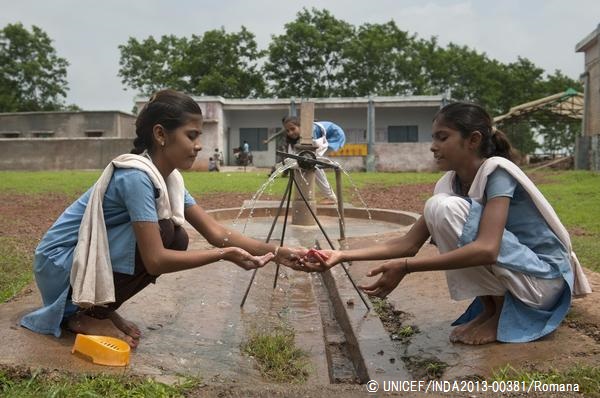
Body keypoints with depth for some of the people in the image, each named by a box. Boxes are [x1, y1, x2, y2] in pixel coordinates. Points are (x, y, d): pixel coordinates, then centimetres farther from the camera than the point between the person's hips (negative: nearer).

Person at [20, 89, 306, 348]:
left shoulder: (169, 177, -1)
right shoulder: (136, 176, -28)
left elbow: (216, 233, -6)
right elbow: (155, 260, -31)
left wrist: (275, 252, -15)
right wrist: (225, 255, -28)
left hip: (93, 255, 8)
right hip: (61, 263, -8)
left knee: (176, 240, -5)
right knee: (163, 234, -21)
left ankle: (101, 306, 9)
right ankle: (91, 314, -4)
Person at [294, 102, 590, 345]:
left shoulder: (497, 171, -21)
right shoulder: (450, 184, 1)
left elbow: (486, 249, -34)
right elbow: (409, 243, -6)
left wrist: (405, 267, -37)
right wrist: (342, 256, -15)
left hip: (544, 277, -7)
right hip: (509, 276, 7)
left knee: (445, 208, -23)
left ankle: (504, 313, -7)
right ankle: (491, 307, 4)